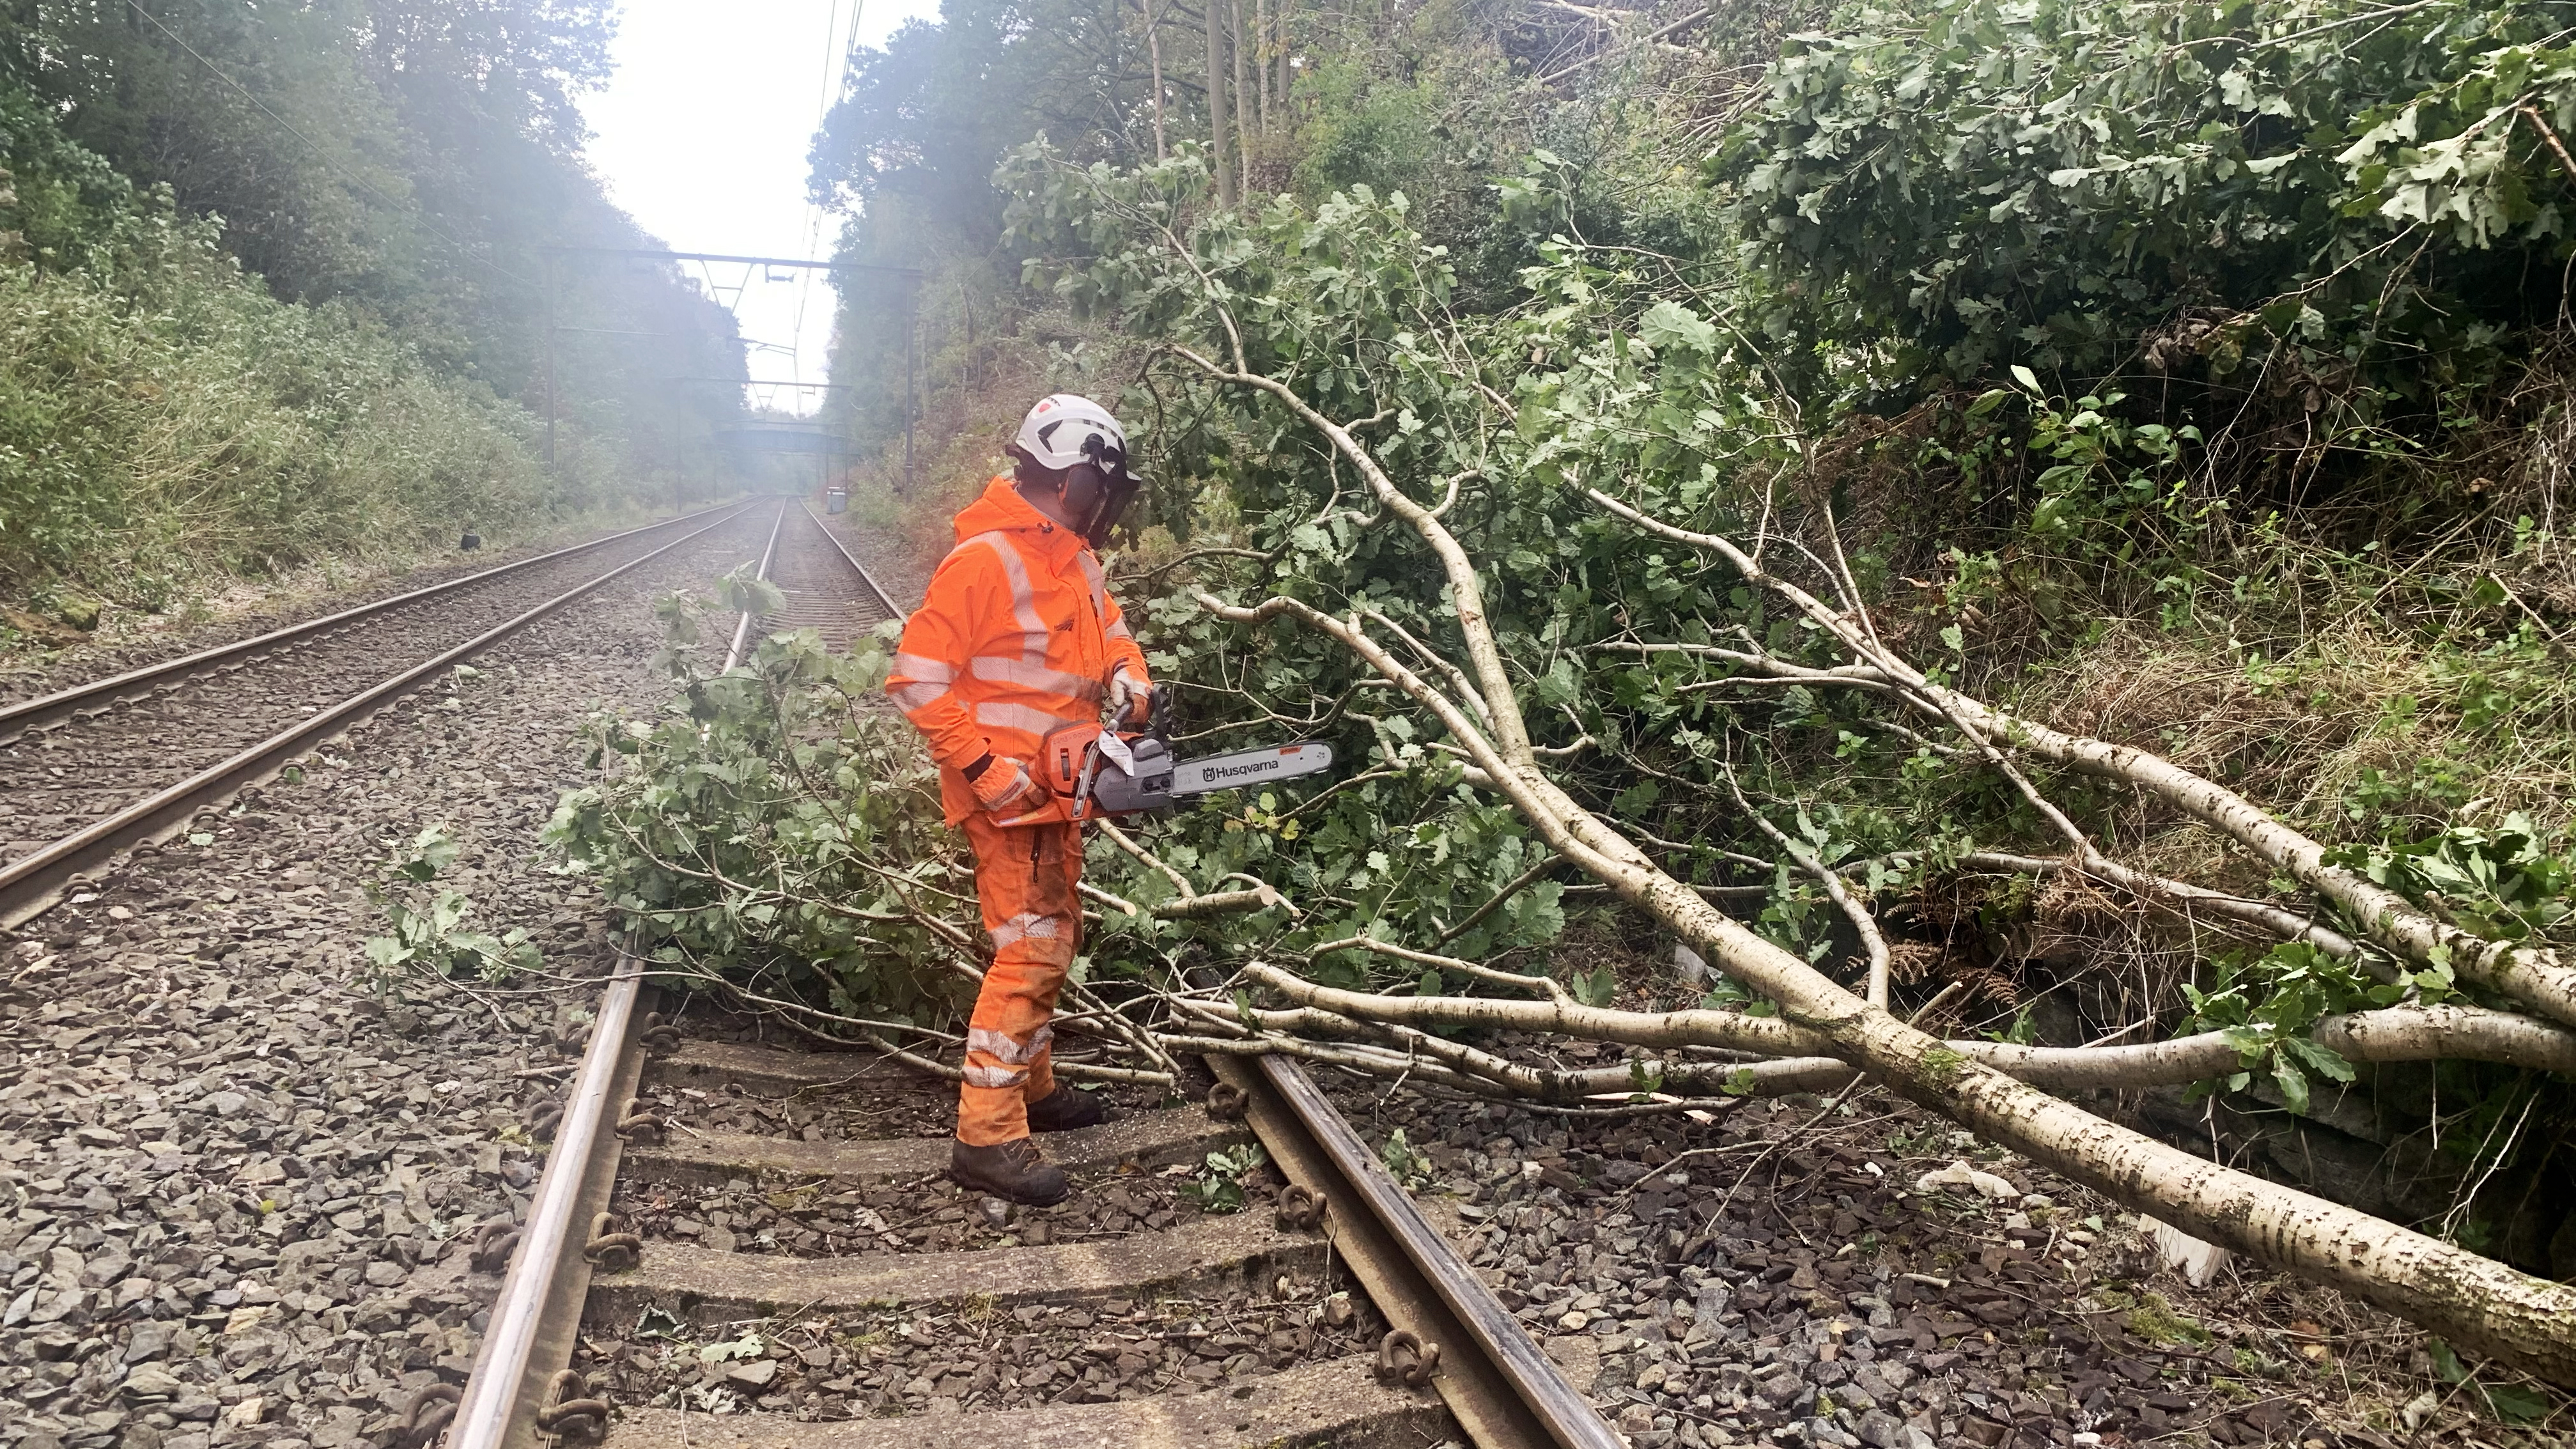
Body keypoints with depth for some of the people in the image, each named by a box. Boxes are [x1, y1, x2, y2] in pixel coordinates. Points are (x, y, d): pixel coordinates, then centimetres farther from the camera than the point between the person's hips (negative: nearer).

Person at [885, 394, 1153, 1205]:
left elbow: (1108, 632, 23)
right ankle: (986, 1138, -5)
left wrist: (1129, 678, 1)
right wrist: (985, 767, -24)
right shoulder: (986, 560, -21)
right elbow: (919, 676, -22)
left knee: (1054, 943, 18)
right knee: (1031, 952, -11)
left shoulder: (1075, 559, 9)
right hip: (1007, 796, -10)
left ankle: (1029, 1086, 33)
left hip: (1057, 794, 10)